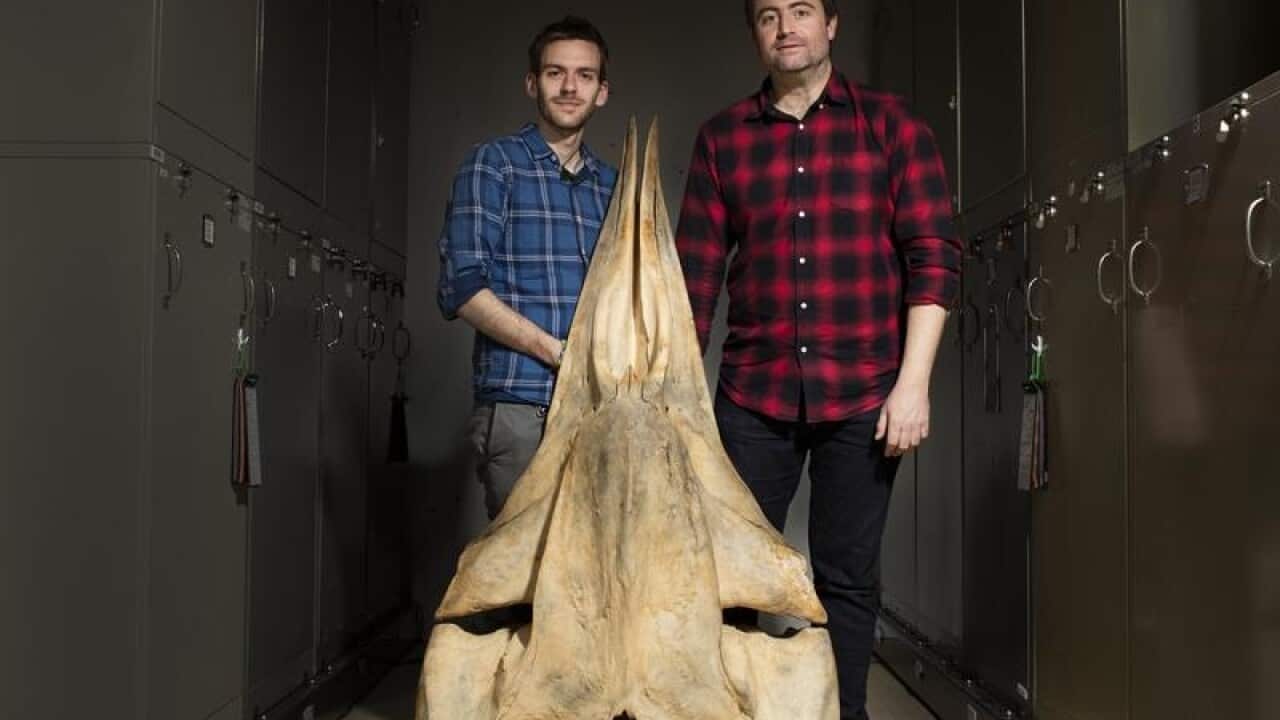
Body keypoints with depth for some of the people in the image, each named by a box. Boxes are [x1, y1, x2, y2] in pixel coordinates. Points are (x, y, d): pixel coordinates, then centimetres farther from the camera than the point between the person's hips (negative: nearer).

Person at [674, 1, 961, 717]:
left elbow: (934, 256, -1)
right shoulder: (722, 136, 10)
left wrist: (913, 383, -9)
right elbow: (697, 274, 8)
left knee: (848, 578, 7)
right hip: (753, 395, 2)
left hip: (863, 393, -1)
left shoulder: (889, 122, 5)